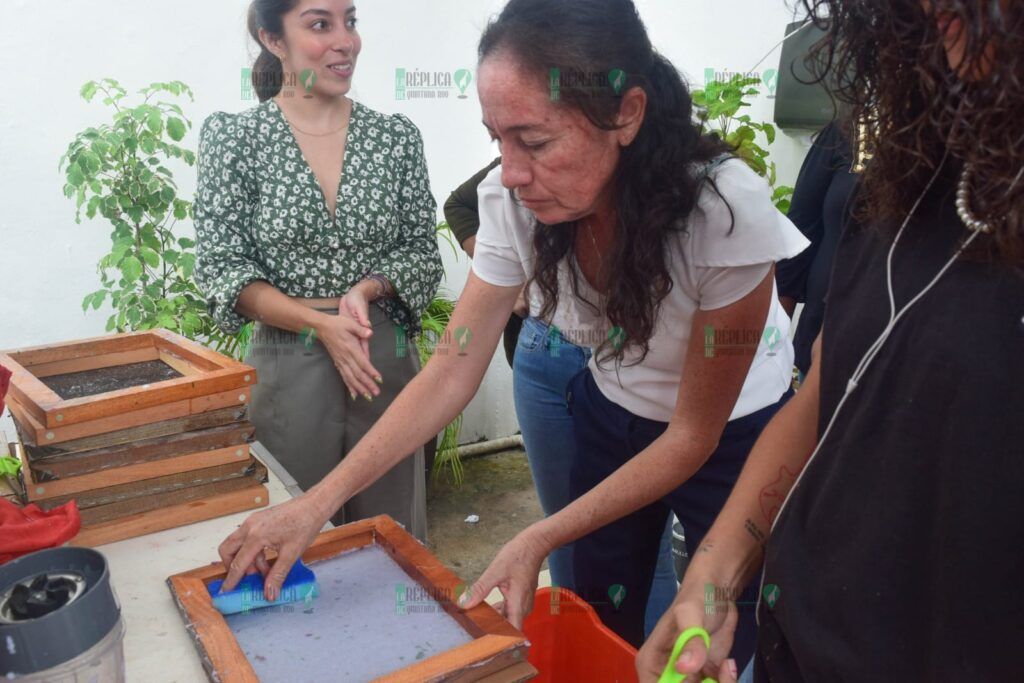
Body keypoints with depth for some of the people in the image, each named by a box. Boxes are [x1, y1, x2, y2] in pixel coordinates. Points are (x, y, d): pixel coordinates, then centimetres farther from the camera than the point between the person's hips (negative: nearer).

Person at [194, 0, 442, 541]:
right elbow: (221, 268, -6)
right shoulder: (231, 137, -3)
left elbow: (424, 252, 5)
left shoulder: (397, 135, 3)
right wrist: (321, 323, -18)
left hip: (386, 359, 2)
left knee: (394, 532, 14)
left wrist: (366, 290, -15)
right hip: (286, 368, -2)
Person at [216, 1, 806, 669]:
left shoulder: (727, 212, -34)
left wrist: (538, 541, -29)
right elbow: (451, 373, -17)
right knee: (602, 628, 16)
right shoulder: (515, 200, -22)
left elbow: (694, 434, -24)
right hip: (611, 411, 3)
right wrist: (319, 501, -24)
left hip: (726, 433, -3)